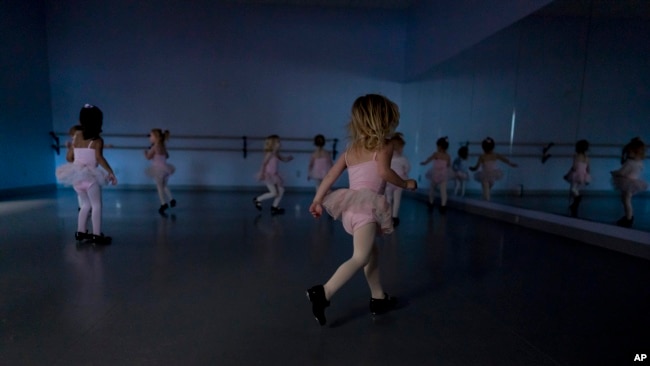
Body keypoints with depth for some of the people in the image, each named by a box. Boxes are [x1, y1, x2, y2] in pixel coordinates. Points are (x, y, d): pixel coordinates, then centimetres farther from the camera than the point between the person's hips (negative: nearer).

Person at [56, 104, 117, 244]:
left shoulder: (76, 137, 10)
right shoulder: (97, 140, -6)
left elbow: (69, 158, 12)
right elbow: (99, 157, -19)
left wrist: (70, 147, 32)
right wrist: (111, 172, -21)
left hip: (76, 175, 6)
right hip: (89, 176, -6)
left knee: (86, 204, 19)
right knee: (97, 205, -1)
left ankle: (81, 232, 22)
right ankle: (97, 235, -5)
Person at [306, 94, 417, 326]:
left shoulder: (352, 147, 20)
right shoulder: (384, 145, 2)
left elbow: (331, 175, 15)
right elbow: (384, 171, -17)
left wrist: (318, 200, 16)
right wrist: (406, 184, 0)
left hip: (352, 207, 8)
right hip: (366, 206, -8)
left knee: (372, 252, 20)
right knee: (360, 257, -12)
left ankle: (378, 298, 30)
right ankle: (323, 293, -23)